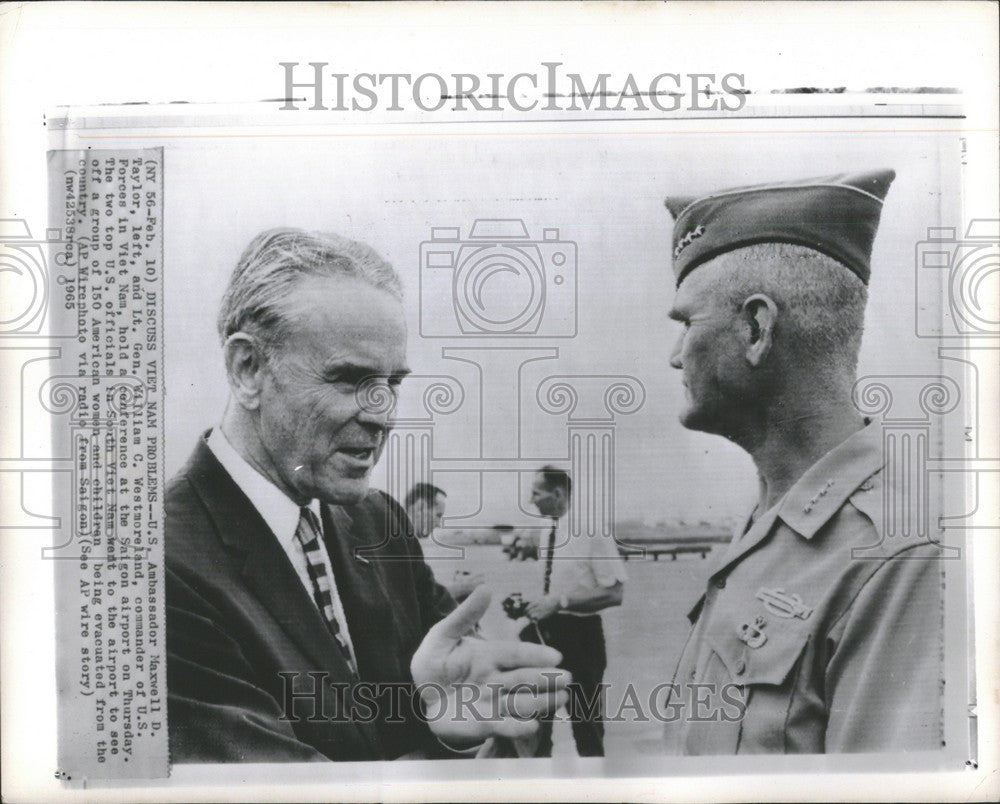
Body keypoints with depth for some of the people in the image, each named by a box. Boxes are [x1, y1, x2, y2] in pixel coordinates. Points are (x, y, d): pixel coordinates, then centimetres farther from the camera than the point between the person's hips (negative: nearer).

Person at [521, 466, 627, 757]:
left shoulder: (592, 531, -16)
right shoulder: (547, 534, 7)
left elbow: (613, 593, -20)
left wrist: (559, 601, -24)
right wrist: (529, 602, 0)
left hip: (579, 636, -7)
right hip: (543, 632, 7)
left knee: (586, 723, 8)